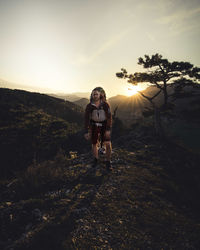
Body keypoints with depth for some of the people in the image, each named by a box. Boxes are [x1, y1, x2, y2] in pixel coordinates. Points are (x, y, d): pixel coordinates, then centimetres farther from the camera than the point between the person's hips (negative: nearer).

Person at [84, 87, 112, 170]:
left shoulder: (105, 104, -16)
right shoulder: (89, 106, -13)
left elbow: (109, 117, -15)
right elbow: (86, 119, -9)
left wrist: (108, 130, -22)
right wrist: (86, 132, -12)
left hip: (104, 126, -1)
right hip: (94, 126, 1)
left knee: (108, 144, -12)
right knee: (94, 144, 8)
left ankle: (108, 162, 8)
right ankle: (96, 160, 33)